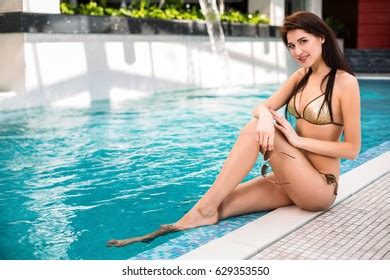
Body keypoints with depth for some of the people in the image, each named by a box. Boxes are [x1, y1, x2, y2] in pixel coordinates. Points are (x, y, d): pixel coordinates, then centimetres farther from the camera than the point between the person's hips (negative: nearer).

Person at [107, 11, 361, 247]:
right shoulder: (301, 76, 10)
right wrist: (265, 115, -23)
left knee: (255, 130, -26)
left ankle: (204, 210, -22)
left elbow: (352, 149, -12)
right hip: (291, 180, 6)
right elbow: (260, 108, 1)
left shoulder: (345, 82, -11)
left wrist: (298, 140, -18)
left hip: (319, 187, -6)